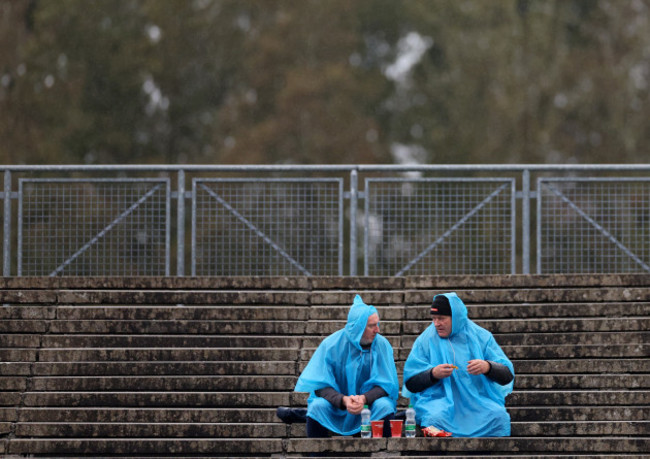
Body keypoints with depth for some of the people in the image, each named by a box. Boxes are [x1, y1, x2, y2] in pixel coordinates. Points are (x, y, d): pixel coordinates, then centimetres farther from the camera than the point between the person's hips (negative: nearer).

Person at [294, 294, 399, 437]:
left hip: (369, 400, 1)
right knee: (318, 405, -31)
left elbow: (386, 385, -9)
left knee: (384, 406, -31)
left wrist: (364, 398, -29)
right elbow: (320, 386, -12)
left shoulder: (382, 345, -7)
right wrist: (343, 400, -32)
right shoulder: (331, 344, -11)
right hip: (337, 405, -1)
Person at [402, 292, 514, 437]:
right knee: (435, 419, -35)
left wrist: (487, 367, -17)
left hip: (478, 400, 1)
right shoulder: (425, 341, 9)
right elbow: (410, 383, 5)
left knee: (499, 417, -29)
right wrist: (433, 374, -14)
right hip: (440, 399, -1)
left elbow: (508, 376, 5)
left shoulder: (481, 337, 9)